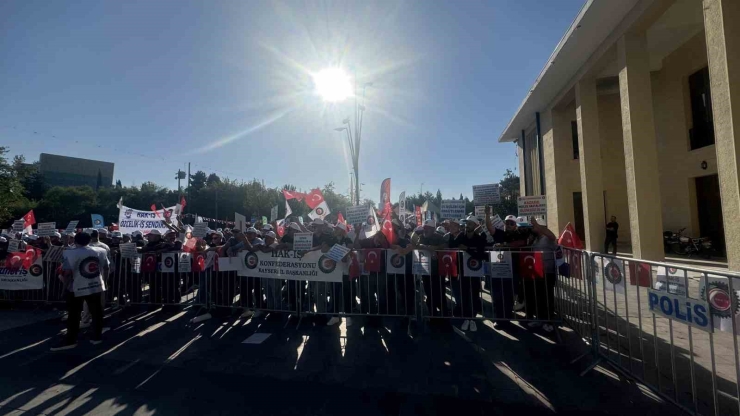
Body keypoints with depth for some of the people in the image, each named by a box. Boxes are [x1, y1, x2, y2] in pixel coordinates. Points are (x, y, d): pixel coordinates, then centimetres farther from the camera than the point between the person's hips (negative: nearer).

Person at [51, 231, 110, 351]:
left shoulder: (71, 254, -13)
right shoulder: (100, 251, 1)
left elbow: (67, 272, -16)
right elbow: (107, 268, 6)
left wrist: (66, 284, -2)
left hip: (77, 288, -3)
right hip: (96, 286, 4)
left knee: (74, 315, 8)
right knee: (96, 312, 10)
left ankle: (70, 340, 14)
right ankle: (97, 336, 18)